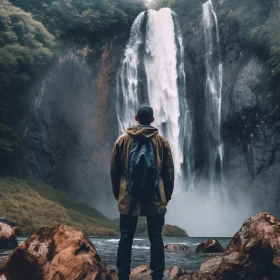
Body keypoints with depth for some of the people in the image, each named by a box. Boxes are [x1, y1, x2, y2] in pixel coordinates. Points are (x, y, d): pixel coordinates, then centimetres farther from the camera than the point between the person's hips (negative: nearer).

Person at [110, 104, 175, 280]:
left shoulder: (122, 140, 2)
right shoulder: (162, 141, 2)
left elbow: (114, 171, 5)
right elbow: (169, 172, 4)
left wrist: (118, 194, 15)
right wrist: (167, 196, 13)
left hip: (128, 198, 1)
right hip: (155, 199, 0)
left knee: (126, 238, 7)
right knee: (156, 238, 5)